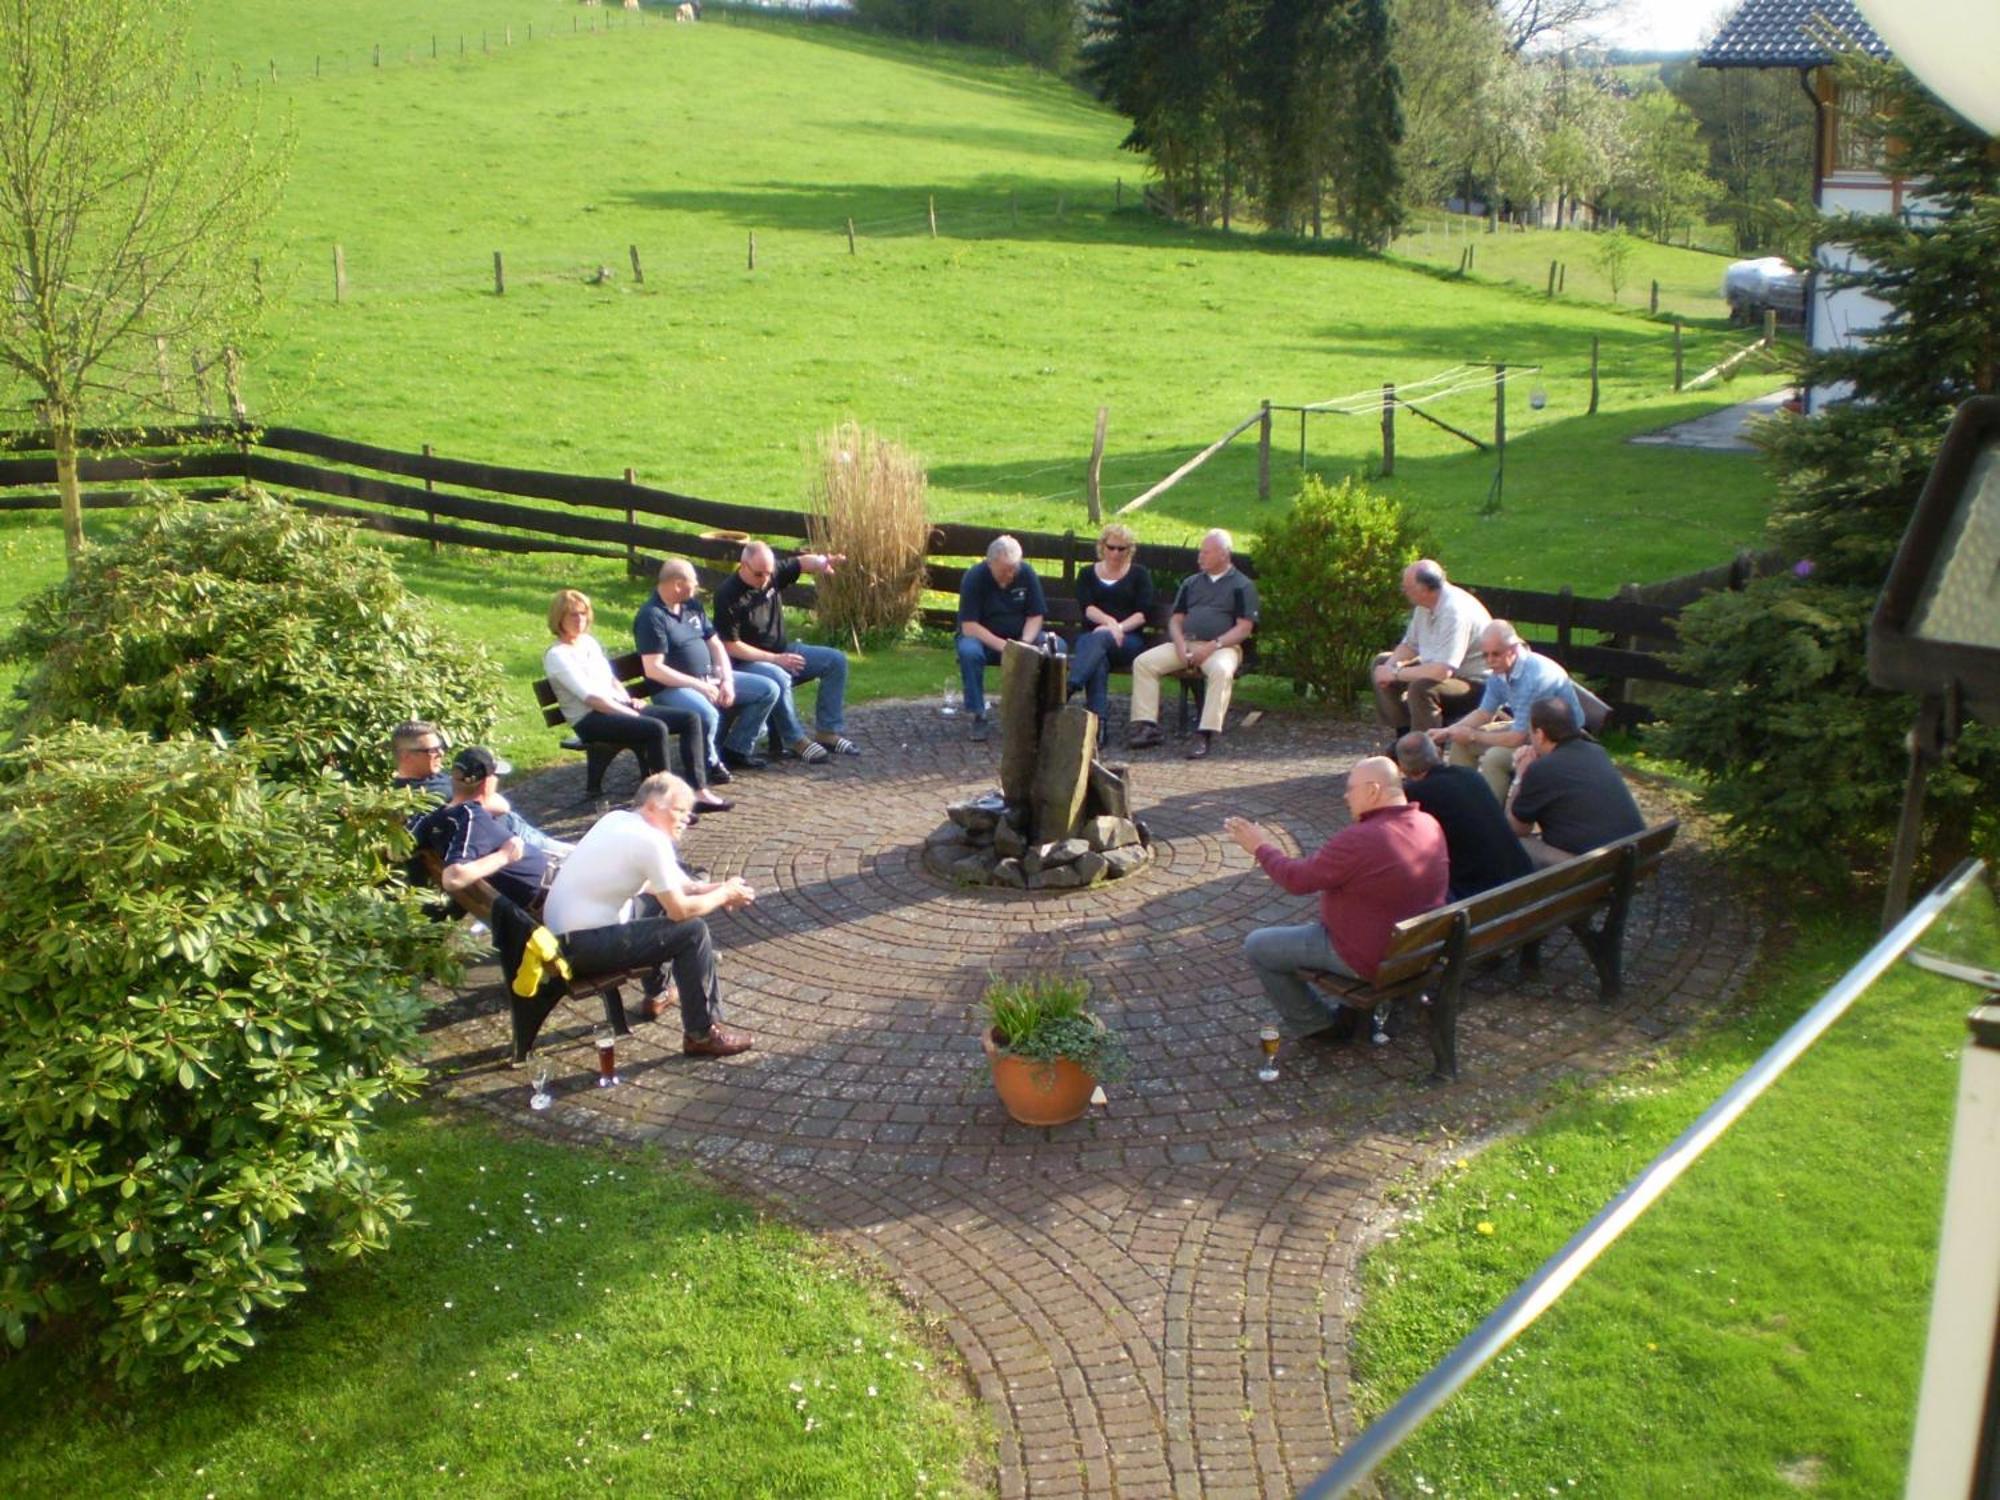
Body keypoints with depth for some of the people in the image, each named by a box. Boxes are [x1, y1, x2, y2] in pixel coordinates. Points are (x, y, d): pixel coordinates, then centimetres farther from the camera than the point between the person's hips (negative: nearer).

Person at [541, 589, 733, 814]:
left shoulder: (589, 641, 18)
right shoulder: (556, 656, -8)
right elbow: (589, 697, -16)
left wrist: (629, 700, 4)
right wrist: (632, 714, -19)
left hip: (619, 706, 9)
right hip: (590, 719, -8)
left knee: (690, 719, -7)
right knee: (656, 729, -33)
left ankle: (699, 792, -13)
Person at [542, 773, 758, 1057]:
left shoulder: (618, 820, 9)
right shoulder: (652, 841, -18)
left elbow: (653, 885, 19)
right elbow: (680, 910, -16)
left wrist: (714, 889, 10)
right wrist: (724, 894, 1)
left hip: (562, 931, 10)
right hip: (583, 946, -10)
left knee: (660, 897, 25)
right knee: (694, 931, -9)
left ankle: (657, 992, 37)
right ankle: (702, 1034, -1)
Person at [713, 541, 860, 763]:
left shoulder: (773, 574, -3)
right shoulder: (728, 596, -19)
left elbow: (803, 562, -1)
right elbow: (730, 646, -20)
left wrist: (821, 562, -28)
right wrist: (775, 659, -23)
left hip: (781, 652, 7)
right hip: (747, 662, -7)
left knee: (836, 660, -4)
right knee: (778, 678, -39)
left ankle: (828, 732, -4)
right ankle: (796, 741, -21)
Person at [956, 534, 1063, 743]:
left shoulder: (1026, 574, -8)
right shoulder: (974, 577, -18)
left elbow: (1036, 616, -5)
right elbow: (968, 627, -22)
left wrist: (1024, 643, -25)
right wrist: (1002, 646, -33)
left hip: (1020, 636, 3)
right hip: (983, 638, -3)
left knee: (1057, 646, -24)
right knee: (969, 651, -38)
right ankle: (978, 717, -25)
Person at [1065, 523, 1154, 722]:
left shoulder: (1139, 574, 17)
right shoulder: (1088, 574, 20)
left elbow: (1144, 612, 3)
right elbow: (1086, 607, 2)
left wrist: (1118, 627, -14)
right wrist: (1109, 621, -18)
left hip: (1129, 639, -1)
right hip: (1091, 634, 1)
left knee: (1099, 638, -37)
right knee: (1098, 658, -36)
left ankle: (1070, 687, -55)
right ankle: (1097, 716, -52)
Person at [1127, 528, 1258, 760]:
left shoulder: (1242, 586, 5)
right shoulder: (1191, 582, 21)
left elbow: (1244, 627, -3)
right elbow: (1176, 619, 18)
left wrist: (1213, 646, -16)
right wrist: (1180, 644, -4)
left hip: (1221, 646, -5)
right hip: (1185, 643, 5)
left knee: (1222, 671, -39)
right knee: (1143, 662, -16)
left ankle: (1206, 735, -40)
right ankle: (1147, 727, -21)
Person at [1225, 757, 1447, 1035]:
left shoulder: (1358, 841, -30)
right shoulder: (1430, 825, -5)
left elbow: (1296, 880, -18)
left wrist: (1261, 848, -2)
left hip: (1371, 959, -8)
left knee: (1257, 946, 4)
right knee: (1311, 926, 33)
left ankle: (1317, 1026, 15)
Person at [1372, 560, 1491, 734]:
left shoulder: (1455, 612, -30)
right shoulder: (1425, 604, -1)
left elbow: (1442, 672, -37)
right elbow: (1409, 645, 13)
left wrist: (1396, 673, -26)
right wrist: (1390, 666, -8)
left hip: (1475, 682, -10)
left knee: (1420, 687, -35)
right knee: (1382, 662, 9)